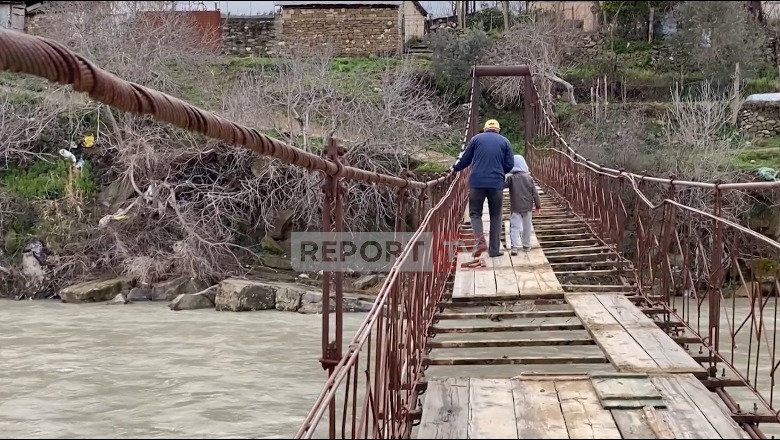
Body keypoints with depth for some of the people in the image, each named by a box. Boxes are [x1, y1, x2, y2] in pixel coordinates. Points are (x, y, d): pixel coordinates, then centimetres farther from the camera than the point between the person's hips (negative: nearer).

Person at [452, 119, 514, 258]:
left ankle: (480, 241, -12)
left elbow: (464, 159, 8)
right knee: (495, 216, 11)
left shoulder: (476, 138, 5)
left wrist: (455, 168, 27)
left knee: (475, 213, 10)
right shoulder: (504, 141, 8)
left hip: (477, 182, -1)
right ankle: (494, 249, 10)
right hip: (497, 183, 1)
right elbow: (509, 164, 4)